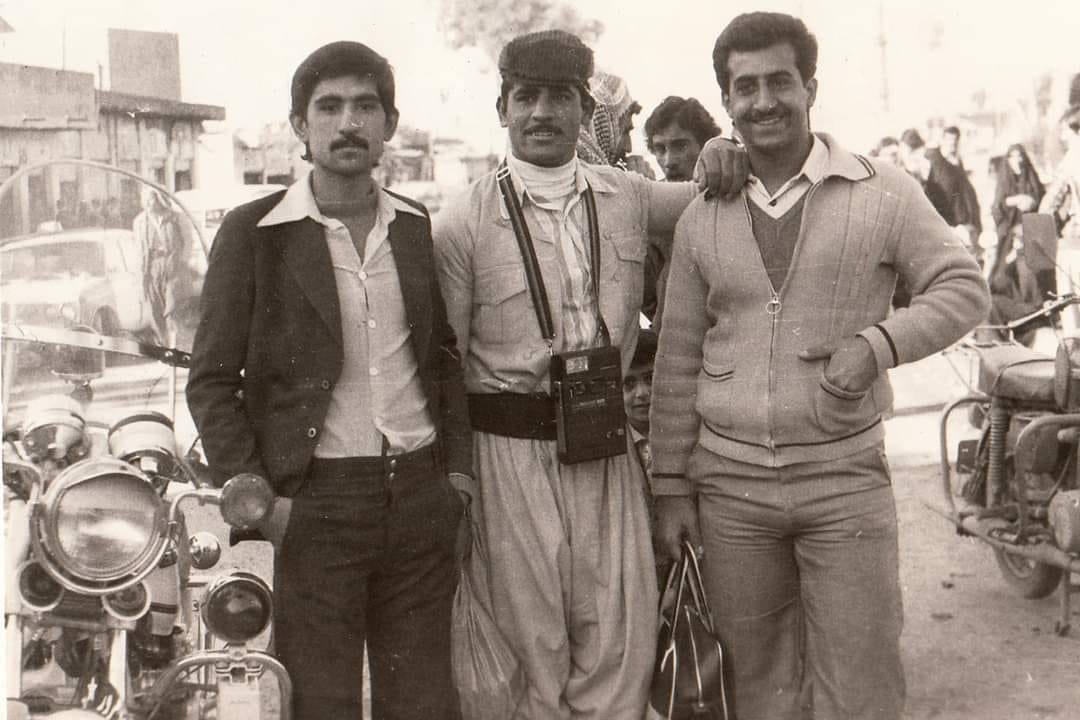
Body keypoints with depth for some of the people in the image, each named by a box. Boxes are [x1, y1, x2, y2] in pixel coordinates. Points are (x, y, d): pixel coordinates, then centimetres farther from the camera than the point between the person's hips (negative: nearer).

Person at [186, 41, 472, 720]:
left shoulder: (419, 228, 9)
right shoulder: (253, 232, -2)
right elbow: (213, 380, -1)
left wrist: (457, 467, 7)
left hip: (420, 493, 4)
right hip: (313, 505, -3)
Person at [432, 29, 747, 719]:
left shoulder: (627, 197, 7)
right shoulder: (463, 223, -4)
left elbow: (715, 199, 24)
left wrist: (722, 157, 1)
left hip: (609, 447, 3)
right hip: (511, 449, -3)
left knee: (622, 644, 5)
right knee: (532, 644, 5)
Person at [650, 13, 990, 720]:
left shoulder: (883, 191, -2)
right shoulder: (702, 218, 6)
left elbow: (964, 287, -1)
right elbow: (678, 357, 9)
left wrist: (878, 341, -19)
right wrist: (672, 485, 8)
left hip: (846, 480, -2)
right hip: (729, 484, 3)